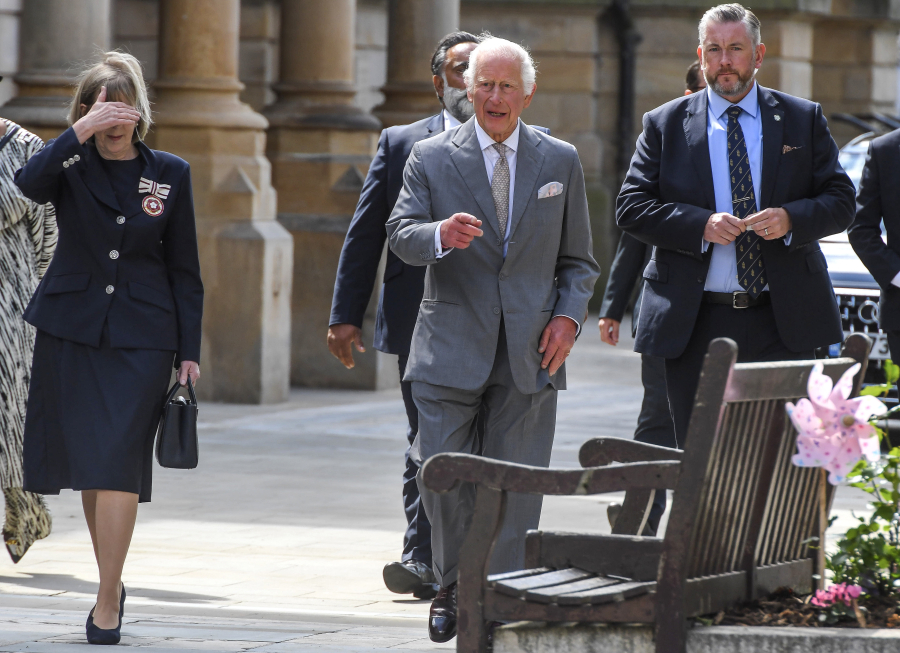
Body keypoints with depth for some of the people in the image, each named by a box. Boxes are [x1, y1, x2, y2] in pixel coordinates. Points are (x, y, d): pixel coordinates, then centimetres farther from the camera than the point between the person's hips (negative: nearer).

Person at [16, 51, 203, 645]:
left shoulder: (169, 174, 5)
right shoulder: (72, 167, 2)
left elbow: (185, 270, 8)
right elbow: (28, 185, -23)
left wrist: (189, 351, 3)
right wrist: (82, 133, -29)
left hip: (141, 336, -1)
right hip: (71, 329, 1)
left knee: (118, 461, -10)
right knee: (85, 461, 7)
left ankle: (108, 603, -10)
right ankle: (112, 581, 22)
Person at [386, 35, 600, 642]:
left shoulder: (560, 161, 10)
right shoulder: (432, 157, 6)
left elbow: (578, 260, 13)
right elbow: (401, 233, -4)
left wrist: (568, 315, -4)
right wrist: (440, 234, -26)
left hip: (530, 351, 1)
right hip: (452, 345, -1)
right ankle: (453, 586, 19)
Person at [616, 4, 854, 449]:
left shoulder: (803, 120, 9)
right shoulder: (665, 125, 7)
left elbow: (841, 200, 6)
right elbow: (630, 207, 0)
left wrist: (791, 219, -15)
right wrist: (700, 225, -15)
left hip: (783, 322, 0)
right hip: (695, 326, 0)